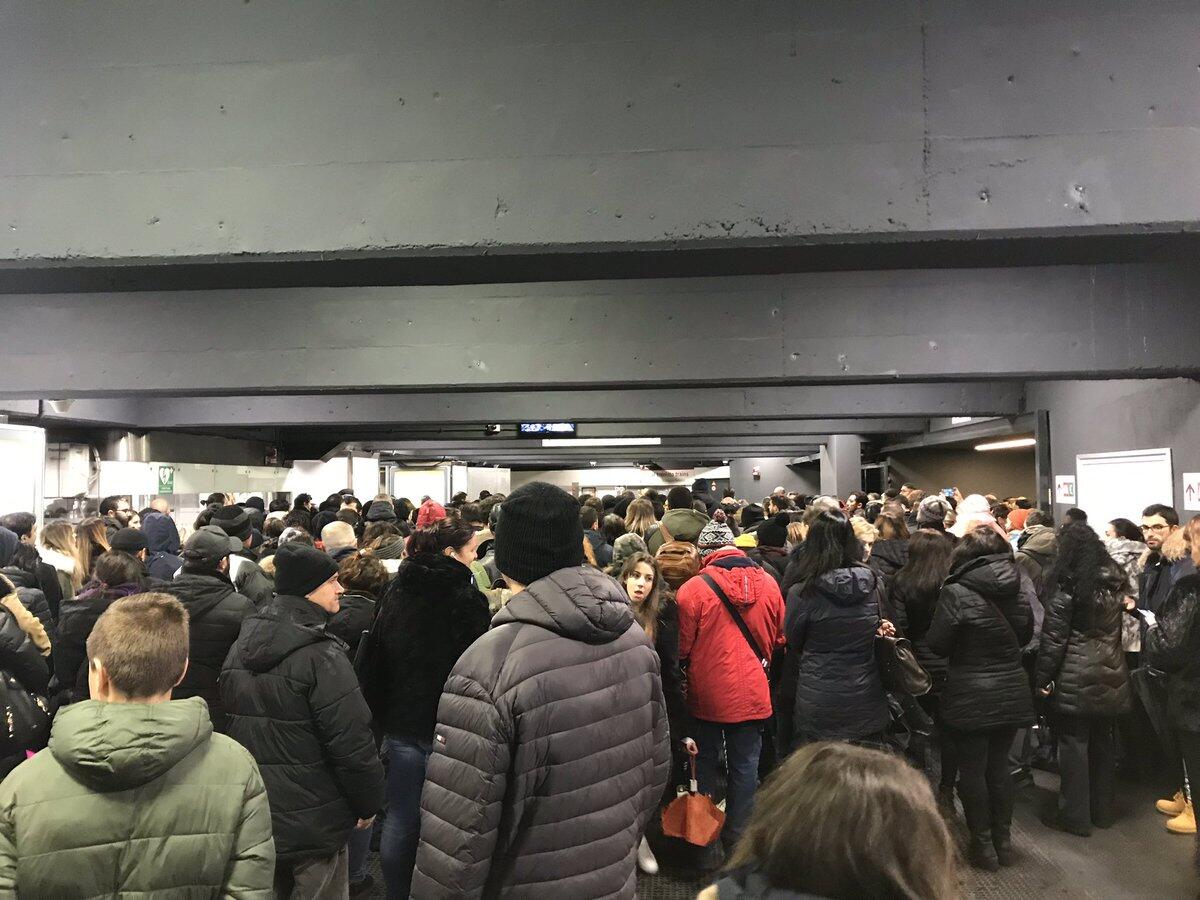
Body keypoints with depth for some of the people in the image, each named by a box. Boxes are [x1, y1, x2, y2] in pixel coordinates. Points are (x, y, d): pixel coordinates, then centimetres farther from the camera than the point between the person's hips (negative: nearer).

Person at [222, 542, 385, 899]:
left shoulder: (241, 645, 4)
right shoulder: (321, 655, -22)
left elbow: (229, 721, 15)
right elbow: (352, 742, -23)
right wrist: (369, 803, -8)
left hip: (251, 815, 8)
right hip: (312, 823, -7)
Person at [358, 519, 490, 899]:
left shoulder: (396, 592, 4)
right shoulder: (466, 599, -15)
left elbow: (374, 657, 9)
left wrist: (380, 712, 17)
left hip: (401, 724, 5)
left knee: (401, 818, 15)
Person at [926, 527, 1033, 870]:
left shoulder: (955, 593, -17)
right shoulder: (1017, 592, 1)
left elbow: (937, 644, -13)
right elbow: (1025, 636, 16)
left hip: (971, 697, -5)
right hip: (1012, 694, 6)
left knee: (973, 771, 7)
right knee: (999, 766, 17)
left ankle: (983, 845, 16)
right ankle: (1003, 841, 27)